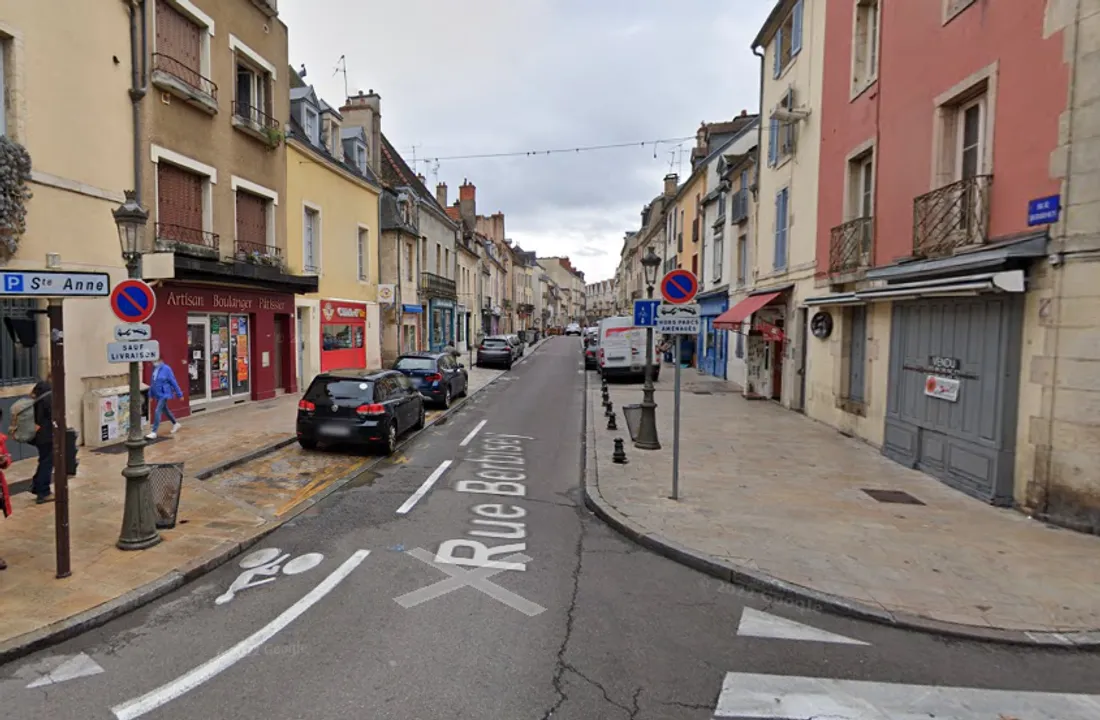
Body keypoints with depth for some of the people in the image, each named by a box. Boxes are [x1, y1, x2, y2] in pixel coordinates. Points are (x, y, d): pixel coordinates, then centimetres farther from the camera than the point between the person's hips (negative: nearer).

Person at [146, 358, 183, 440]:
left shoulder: (166, 369, -15)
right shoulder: (154, 369, 3)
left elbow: (173, 382, -11)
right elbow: (152, 382, 12)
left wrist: (179, 394, -6)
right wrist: (150, 394, 13)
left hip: (164, 394, -7)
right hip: (157, 395, 7)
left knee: (157, 411, -12)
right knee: (165, 410, 20)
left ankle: (154, 432, -9)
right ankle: (176, 424, 40)